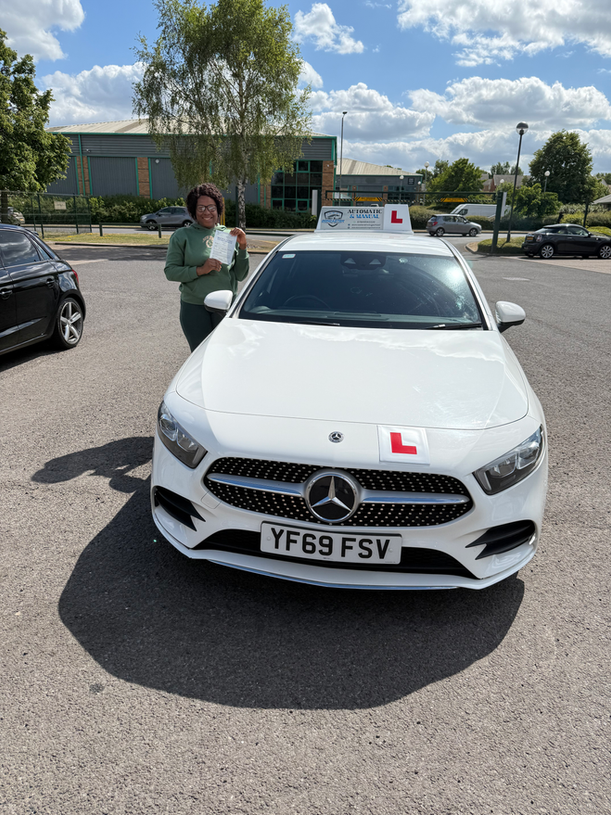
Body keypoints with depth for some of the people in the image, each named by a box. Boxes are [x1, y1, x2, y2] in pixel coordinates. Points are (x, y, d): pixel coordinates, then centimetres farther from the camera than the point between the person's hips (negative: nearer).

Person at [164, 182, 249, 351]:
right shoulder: (182, 236, 4)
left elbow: (240, 275, 7)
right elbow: (170, 271, -3)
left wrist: (242, 247, -5)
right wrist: (200, 270, -14)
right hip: (194, 307, -1)